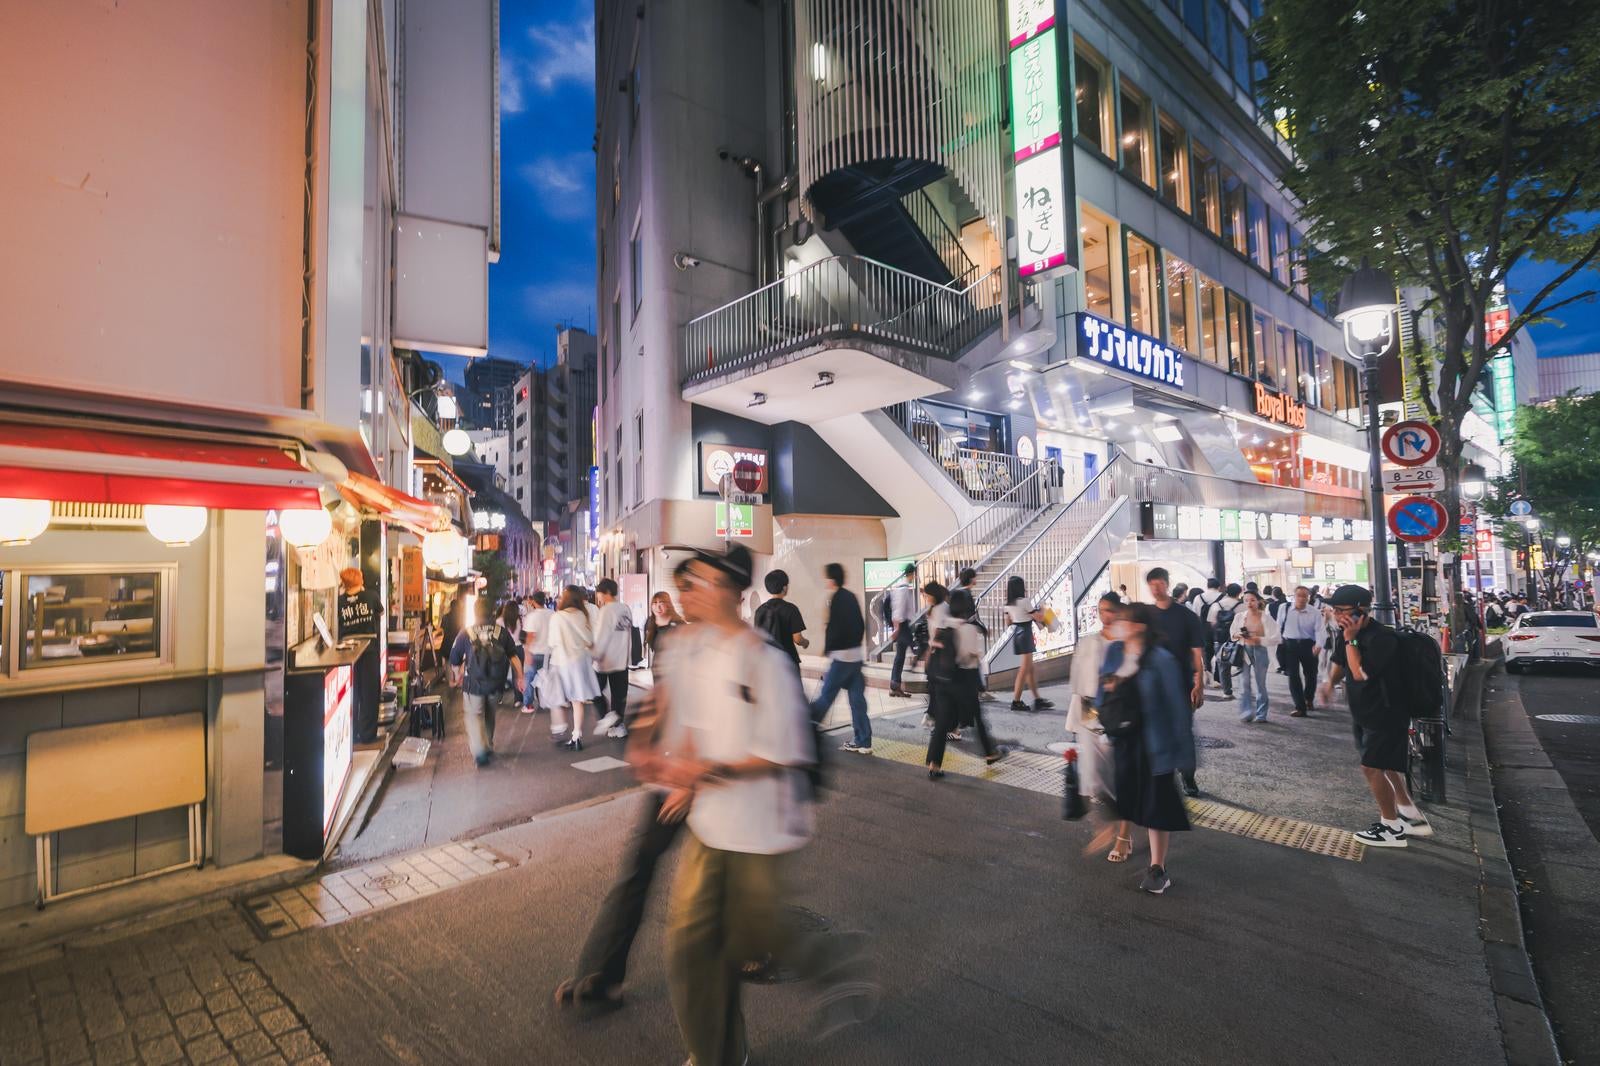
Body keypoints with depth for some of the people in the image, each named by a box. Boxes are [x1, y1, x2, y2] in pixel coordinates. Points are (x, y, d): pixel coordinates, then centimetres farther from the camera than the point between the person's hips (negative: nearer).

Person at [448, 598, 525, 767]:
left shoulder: (465, 633, -3)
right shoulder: (502, 632, 0)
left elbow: (454, 660, 5)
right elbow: (514, 656, -4)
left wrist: (457, 677, 22)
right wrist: (520, 677, 0)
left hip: (473, 683, -2)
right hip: (496, 683, 3)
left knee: (474, 716, 5)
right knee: (489, 715, 22)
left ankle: (479, 751, -13)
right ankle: (489, 748, 32)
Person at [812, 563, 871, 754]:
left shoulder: (836, 599, -13)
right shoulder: (851, 597, 12)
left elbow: (834, 629, -18)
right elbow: (861, 626, 16)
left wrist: (827, 649, -5)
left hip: (841, 656, -8)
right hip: (856, 654, 8)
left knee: (827, 694, 3)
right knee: (857, 699, 9)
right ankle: (862, 742, 12)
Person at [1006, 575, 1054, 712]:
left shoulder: (1008, 603, 4)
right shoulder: (1024, 601, -17)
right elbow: (1038, 617, -9)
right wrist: (1042, 613, 11)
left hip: (1016, 633, 8)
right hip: (1025, 633, -8)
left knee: (1030, 668, 15)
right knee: (1024, 669, -1)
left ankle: (1038, 699, 22)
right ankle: (1016, 701, 2)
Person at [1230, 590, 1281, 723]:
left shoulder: (1266, 617, -5)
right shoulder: (1239, 616, 2)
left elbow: (1275, 638, -8)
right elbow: (1232, 633, 13)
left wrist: (1258, 639, -19)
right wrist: (1237, 636, -8)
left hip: (1260, 651, -1)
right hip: (1243, 651, 1)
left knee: (1260, 684, 8)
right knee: (1244, 683, -3)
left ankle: (1260, 715, 19)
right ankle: (1245, 713, 4)